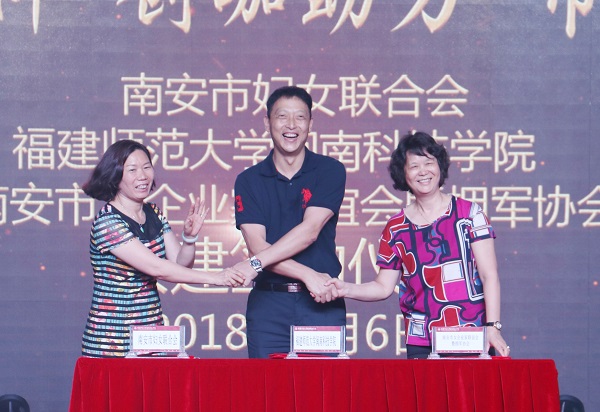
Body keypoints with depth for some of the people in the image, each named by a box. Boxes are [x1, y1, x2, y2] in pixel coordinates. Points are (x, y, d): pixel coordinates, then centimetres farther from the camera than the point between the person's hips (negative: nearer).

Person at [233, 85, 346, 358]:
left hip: (322, 305, -1)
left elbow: (309, 232, -9)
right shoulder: (249, 180, 7)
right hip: (269, 304, 1)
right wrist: (308, 275, -16)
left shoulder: (330, 171, 4)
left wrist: (255, 264, -17)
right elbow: (257, 245, -4)